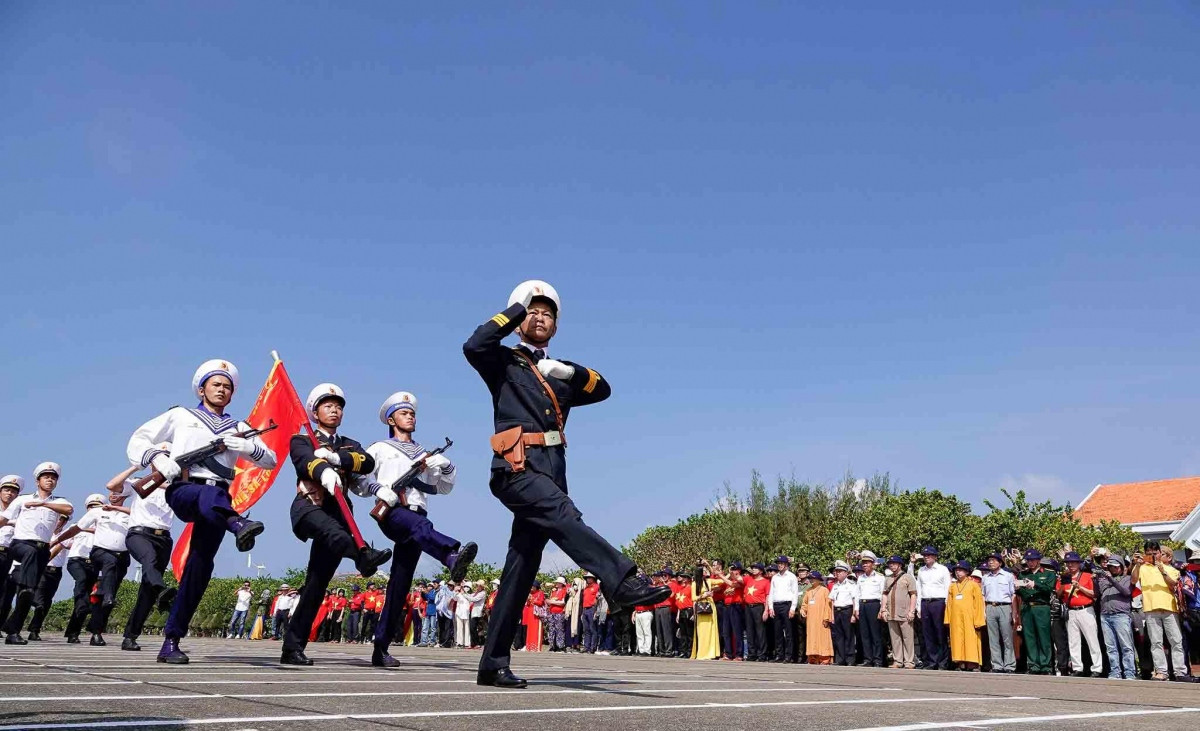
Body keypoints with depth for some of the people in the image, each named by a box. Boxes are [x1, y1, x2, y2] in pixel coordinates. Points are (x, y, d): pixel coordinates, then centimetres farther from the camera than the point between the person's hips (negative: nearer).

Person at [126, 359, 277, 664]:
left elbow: (270, 460, 18)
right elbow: (138, 440, 16)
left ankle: (171, 641, -3)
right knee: (210, 493, -38)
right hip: (182, 491, -3)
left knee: (200, 564, -9)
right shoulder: (180, 416, 21)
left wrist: (245, 446, -3)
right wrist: (158, 458, -6)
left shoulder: (239, 428, 25)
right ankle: (239, 524, -72)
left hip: (218, 499, 3)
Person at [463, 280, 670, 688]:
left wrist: (571, 372, 2)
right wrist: (516, 308, -1)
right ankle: (622, 582, -51)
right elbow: (474, 346, -9)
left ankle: (493, 665, 7)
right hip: (517, 469, -5)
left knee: (521, 568, 3)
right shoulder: (504, 363, 12)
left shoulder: (559, 378, 28)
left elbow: (603, 389, 19)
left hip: (551, 473, 6)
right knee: (565, 517, -31)